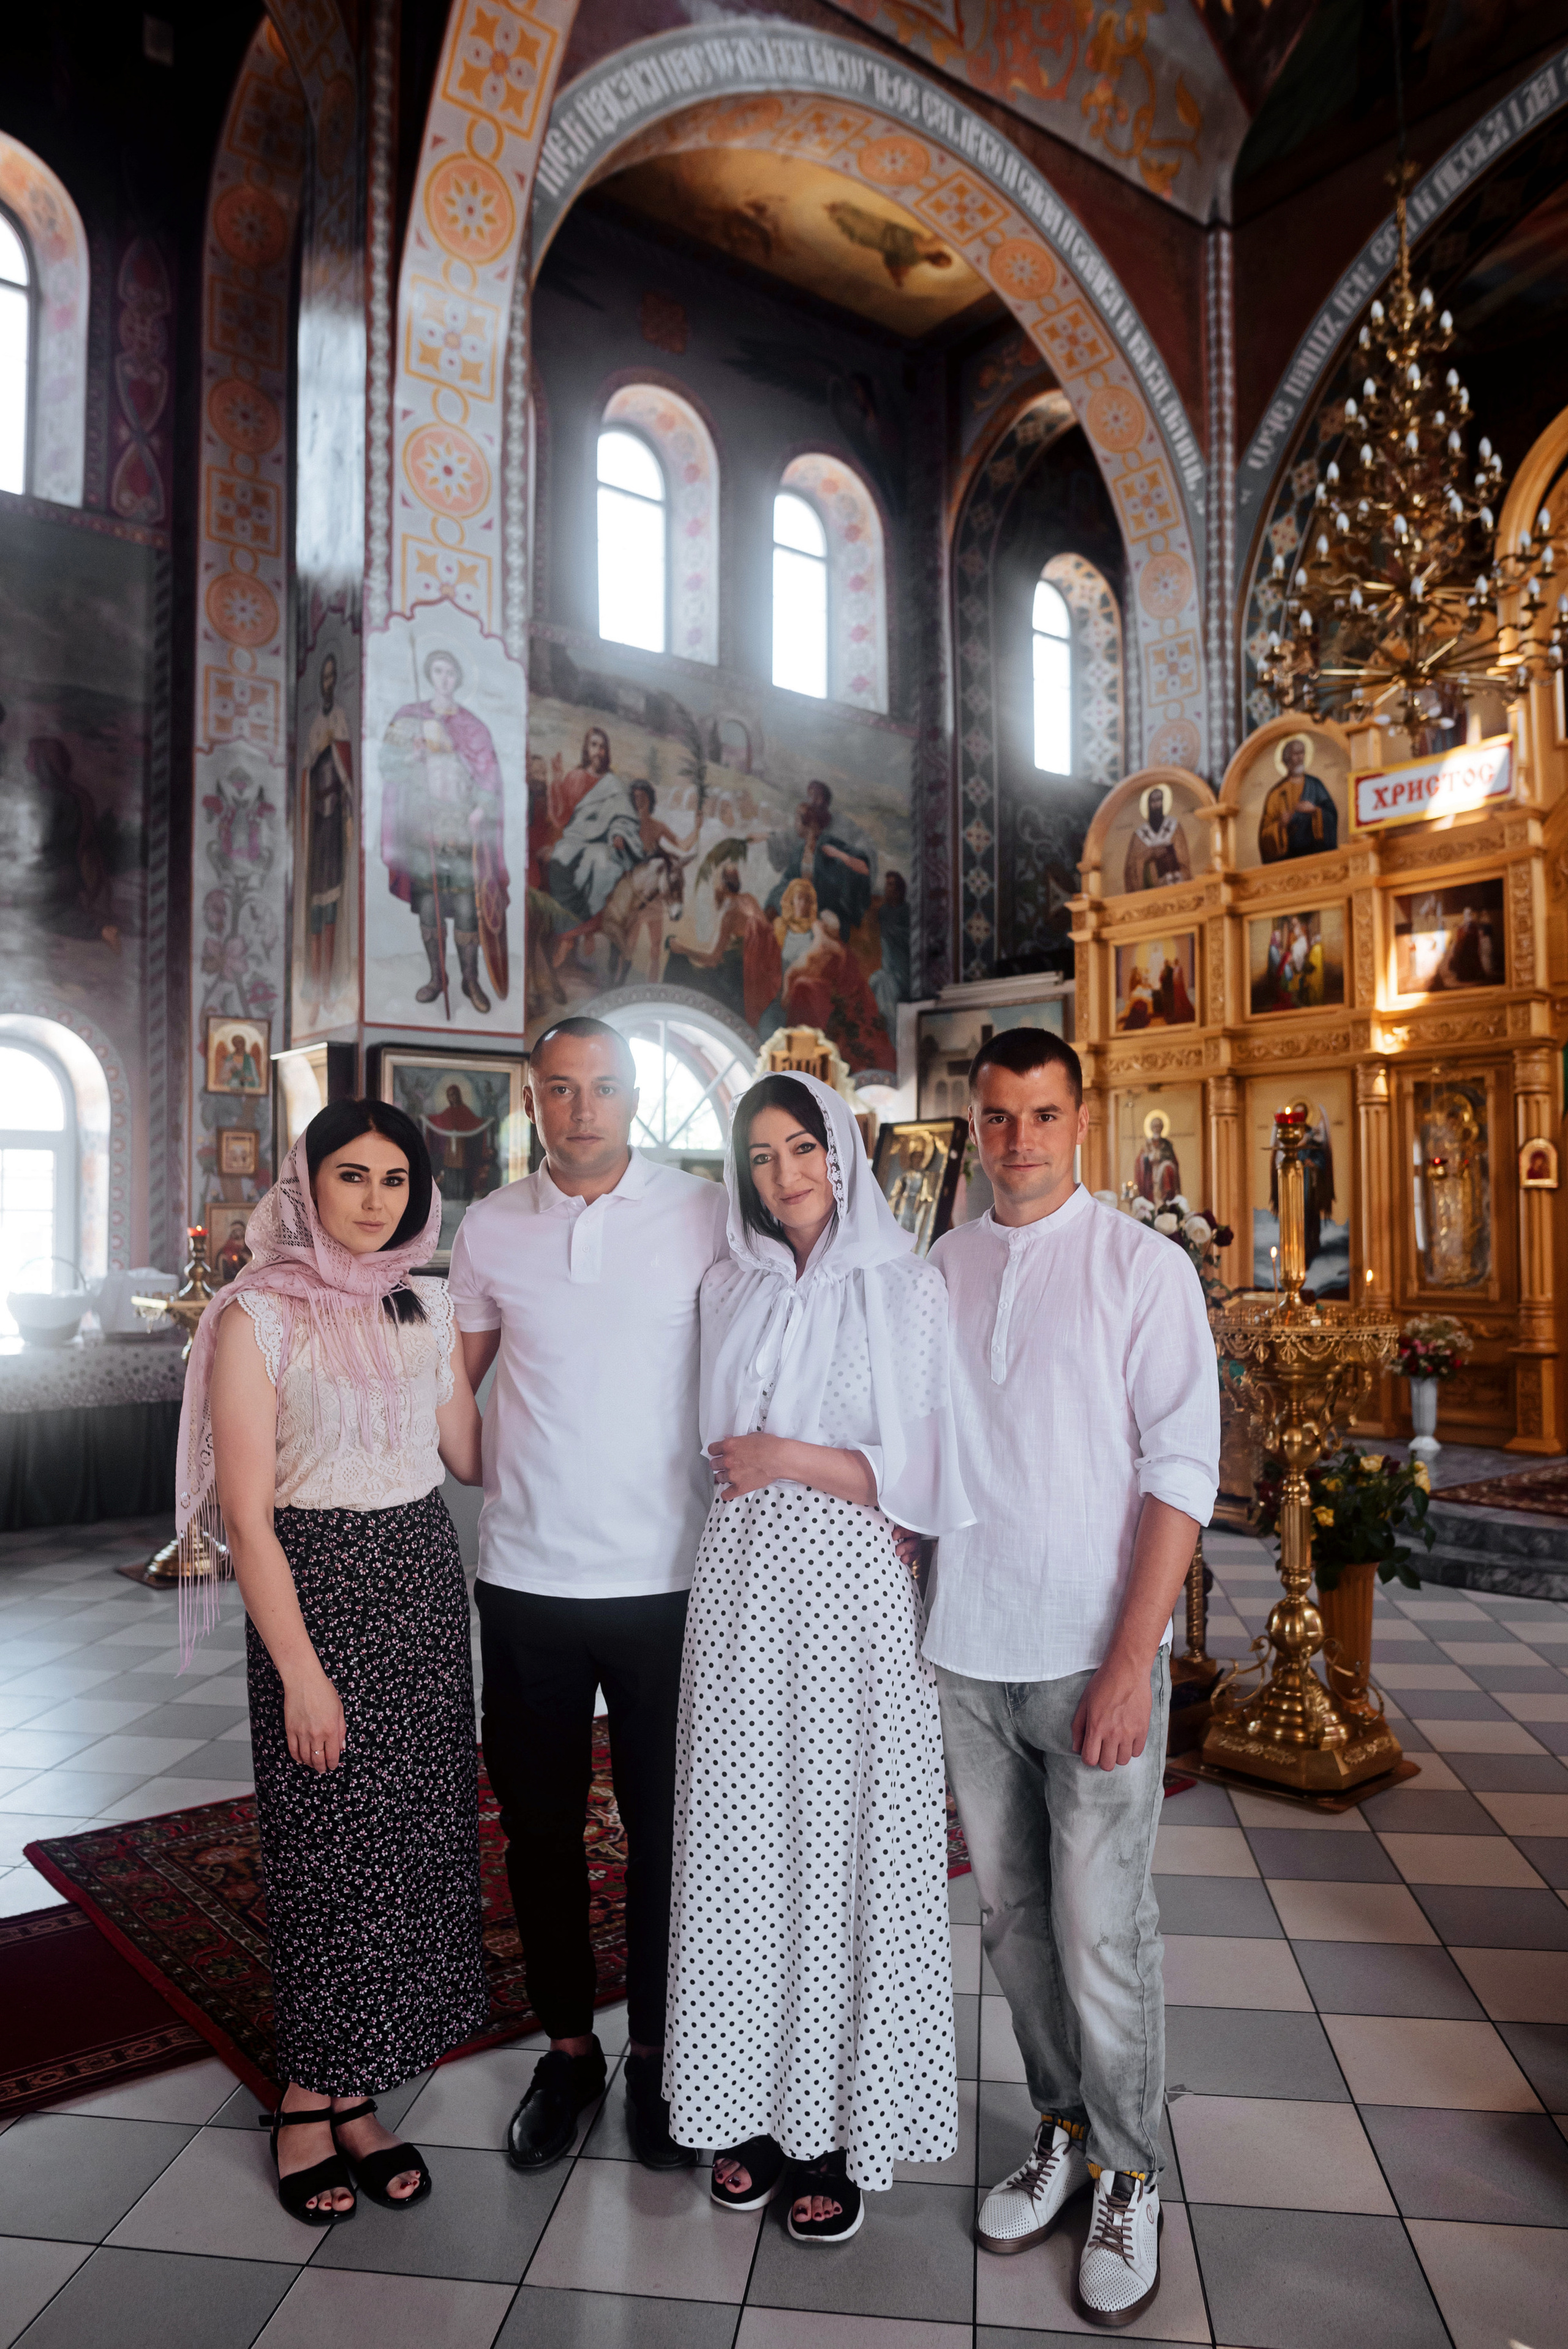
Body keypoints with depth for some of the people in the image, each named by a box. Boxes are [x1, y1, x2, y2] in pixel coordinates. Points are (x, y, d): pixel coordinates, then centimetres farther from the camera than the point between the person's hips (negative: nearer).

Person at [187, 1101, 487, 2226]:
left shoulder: (428, 1308, 6)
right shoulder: (260, 1314, -9)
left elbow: (471, 1455, 9)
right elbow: (246, 1512, -11)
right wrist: (300, 1672, -13)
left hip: (425, 1577, 5)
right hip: (317, 1584, -5)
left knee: (416, 1839, 10)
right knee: (328, 1848, 4)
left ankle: (352, 2094, 29)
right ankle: (310, 2104, 27)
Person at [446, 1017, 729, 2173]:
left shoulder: (703, 1214, -4)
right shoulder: (490, 1229, 3)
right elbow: (449, 1381, 13)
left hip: (664, 1577, -2)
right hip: (527, 1577, 2)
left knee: (666, 1826, 11)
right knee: (539, 1824, 14)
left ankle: (658, 2052, 32)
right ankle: (568, 2046, 35)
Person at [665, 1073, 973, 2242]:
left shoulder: (905, 1289, -5)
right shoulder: (730, 1289, 8)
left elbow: (931, 1475, -9)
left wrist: (790, 1459, -11)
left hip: (850, 1590, -4)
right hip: (740, 1586, 4)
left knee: (846, 1841, 4)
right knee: (746, 1840, 10)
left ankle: (846, 2130, 21)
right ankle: (759, 2108, 27)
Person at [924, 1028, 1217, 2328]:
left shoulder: (1143, 1265, -5)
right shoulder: (939, 1269, 6)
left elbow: (1183, 1474, -9)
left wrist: (1130, 1665, -13)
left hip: (1093, 1659, -4)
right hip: (968, 1654, 4)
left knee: (1102, 1935, 3)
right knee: (1013, 1916, 15)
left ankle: (1129, 2180, 25)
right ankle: (1062, 2131, 35)